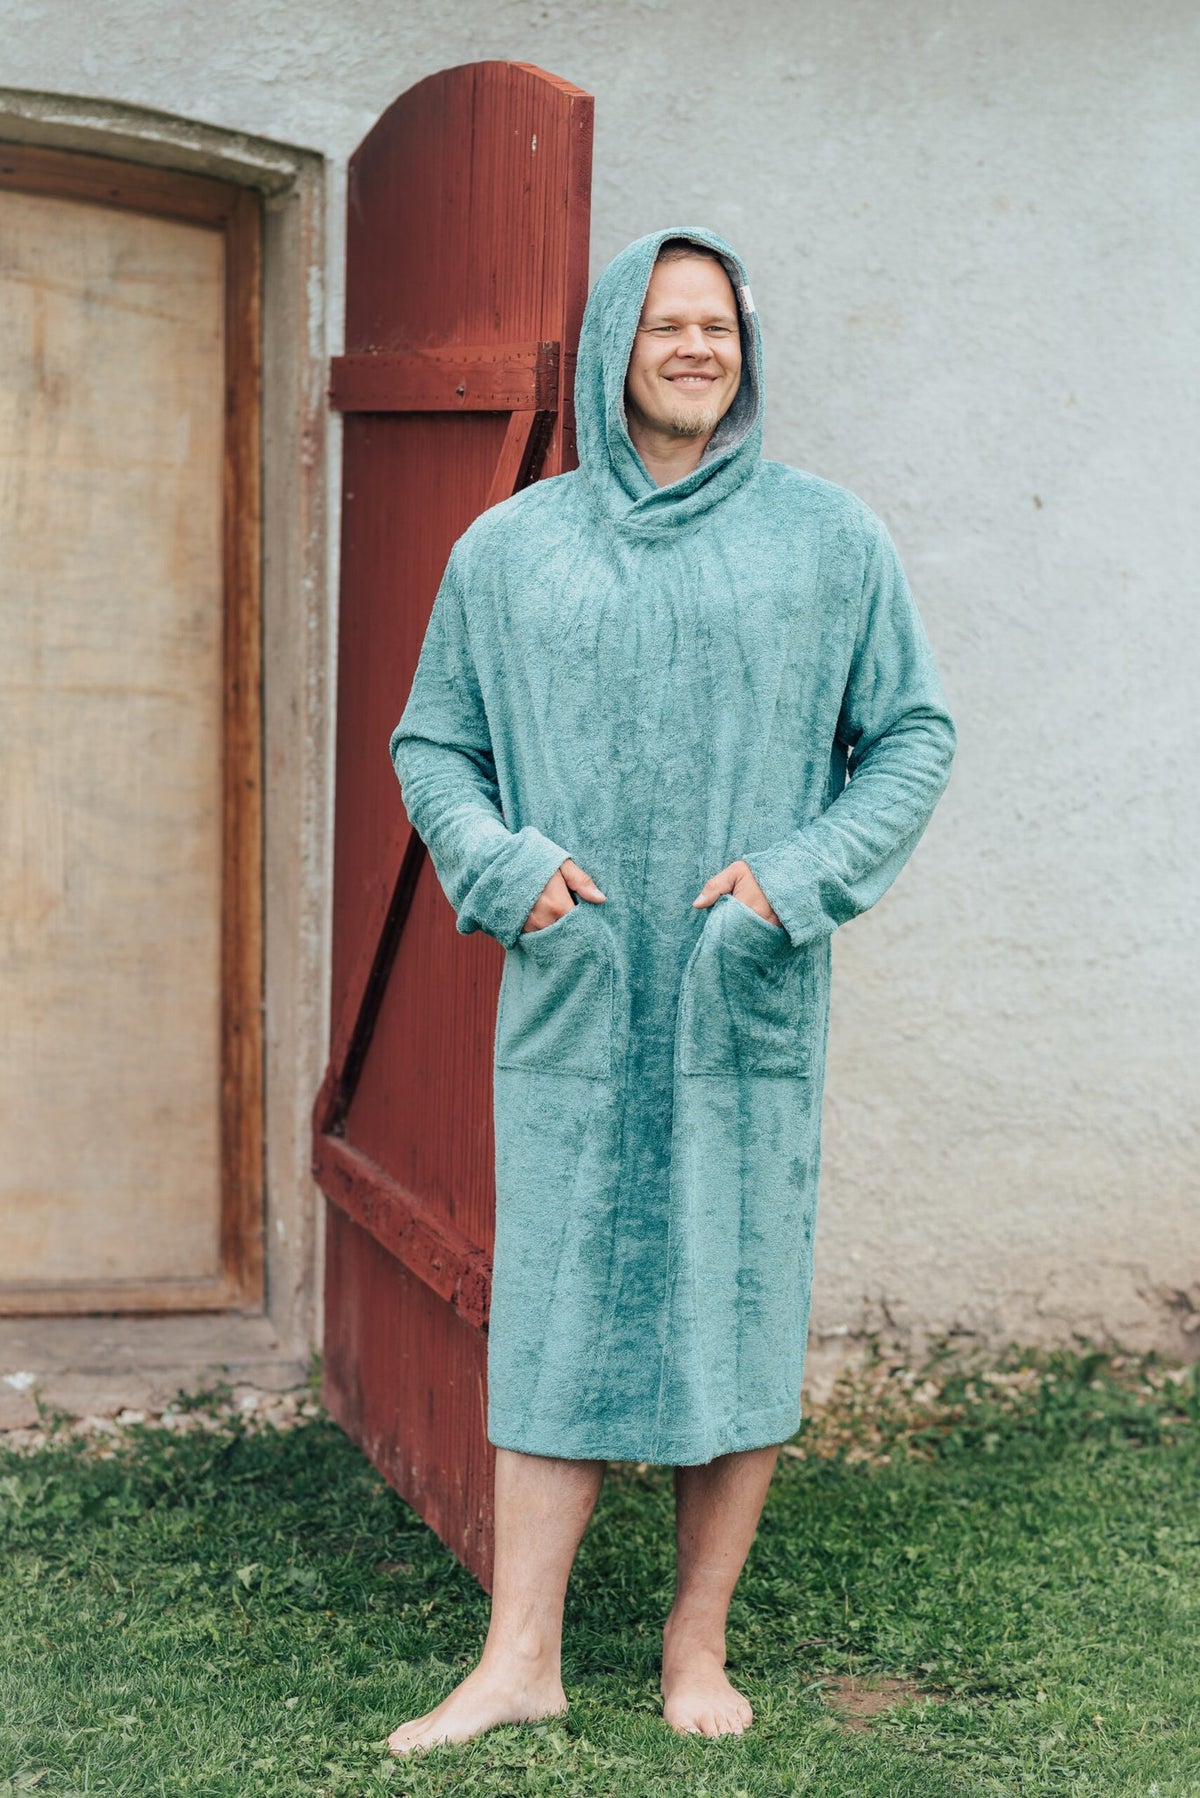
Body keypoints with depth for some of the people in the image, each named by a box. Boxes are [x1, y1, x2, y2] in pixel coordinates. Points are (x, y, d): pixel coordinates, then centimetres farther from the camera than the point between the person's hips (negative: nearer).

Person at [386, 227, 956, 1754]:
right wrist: (502, 864, -5)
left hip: (748, 1000, 0)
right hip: (573, 998, 1)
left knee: (737, 1315, 3)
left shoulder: (827, 537, 4)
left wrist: (803, 874, -8)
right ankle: (522, 1657, 8)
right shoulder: (508, 550, 8)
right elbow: (431, 743, 14)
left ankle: (698, 1644, 16)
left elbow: (914, 734, 6)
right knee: (555, 1314, 1)